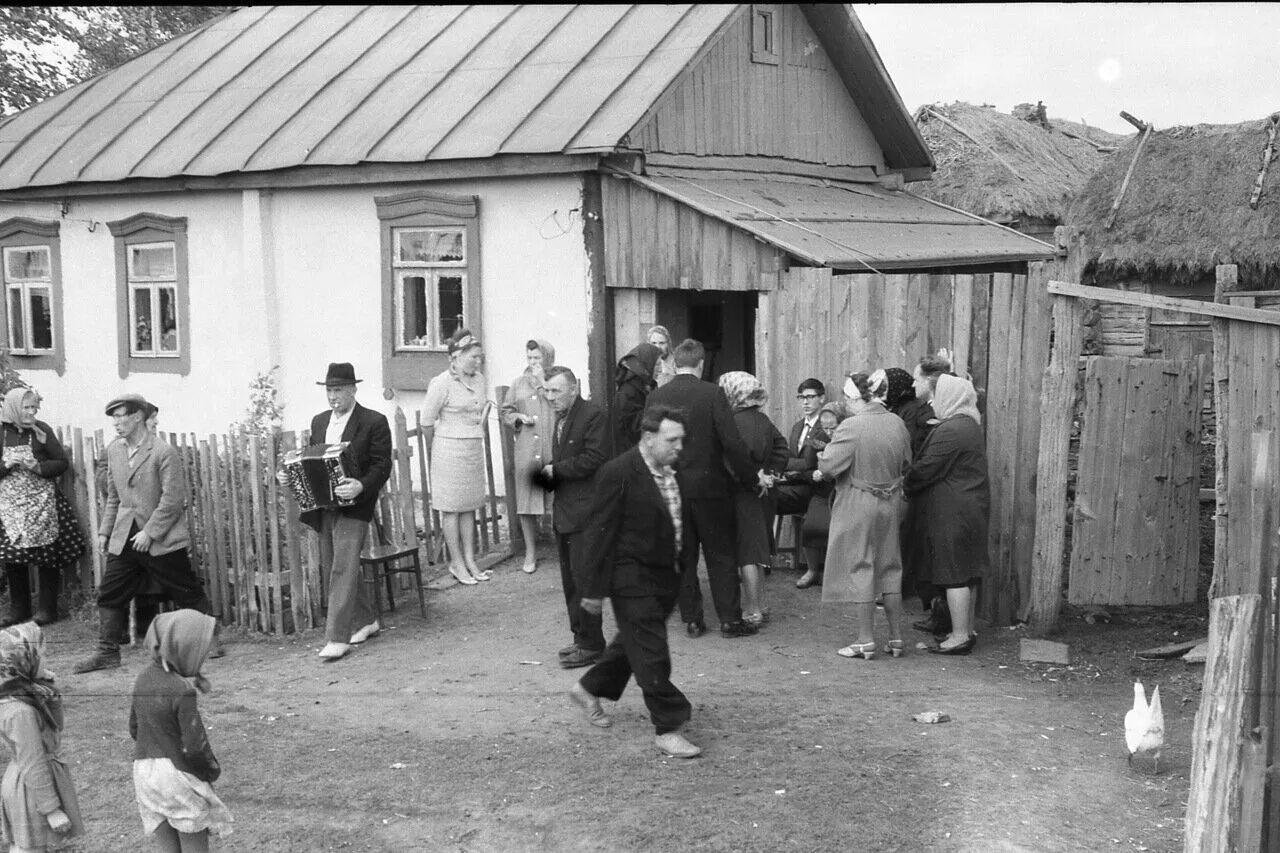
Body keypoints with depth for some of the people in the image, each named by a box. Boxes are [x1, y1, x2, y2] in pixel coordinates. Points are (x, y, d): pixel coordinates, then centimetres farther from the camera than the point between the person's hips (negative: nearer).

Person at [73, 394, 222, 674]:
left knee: (188, 592, 3)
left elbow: (173, 498, -16)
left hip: (163, 538, -6)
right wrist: (105, 531, 12)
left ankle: (209, 640, 19)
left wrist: (150, 532, -18)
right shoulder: (113, 450, 8)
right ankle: (107, 652, 10)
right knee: (109, 593, 2)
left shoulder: (163, 452, -14)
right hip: (124, 538, 6)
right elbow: (113, 496, 17)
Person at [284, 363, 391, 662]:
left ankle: (337, 638, -11)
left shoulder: (374, 422, -5)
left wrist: (361, 486, -25)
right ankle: (365, 622, 28)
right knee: (332, 570, 13)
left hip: (353, 505, -7)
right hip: (322, 507, 7)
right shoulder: (319, 421, 15)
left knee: (343, 569, -13)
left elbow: (382, 466, -9)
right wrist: (289, 475, 2)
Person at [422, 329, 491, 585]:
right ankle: (456, 562, 6)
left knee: (469, 506, 10)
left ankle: (470, 560, 16)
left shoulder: (478, 379, 7)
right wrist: (435, 449, 3)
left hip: (474, 448, 7)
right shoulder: (442, 383, -14)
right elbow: (427, 420, -7)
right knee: (451, 507, 0)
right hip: (449, 449, -7)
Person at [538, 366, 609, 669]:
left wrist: (555, 470, -14)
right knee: (570, 580, 14)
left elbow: (594, 458, -21)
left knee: (583, 579, -5)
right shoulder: (561, 418, 16)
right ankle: (581, 637, 24)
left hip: (584, 511, -9)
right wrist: (548, 474, 2)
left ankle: (591, 645, 2)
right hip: (563, 511, 9)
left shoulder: (594, 415, -12)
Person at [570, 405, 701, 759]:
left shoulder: (672, 472, 6)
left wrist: (680, 572, 18)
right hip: (633, 579, -8)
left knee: (633, 643, 21)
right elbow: (601, 533, -16)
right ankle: (667, 728, 5)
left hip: (665, 576, 8)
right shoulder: (618, 474, -18)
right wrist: (595, 589, -15)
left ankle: (589, 689, 42)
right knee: (651, 654, -4)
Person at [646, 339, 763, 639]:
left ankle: (691, 619, 14)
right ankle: (730, 619, 10)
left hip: (672, 488, 3)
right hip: (710, 485, -3)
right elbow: (732, 442, -14)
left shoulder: (656, 397, -1)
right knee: (721, 555, 7)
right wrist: (751, 476, -2)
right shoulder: (712, 393, -10)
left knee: (683, 557, 11)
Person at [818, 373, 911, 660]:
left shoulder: (851, 427, -20)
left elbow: (828, 467, -19)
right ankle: (896, 637, 19)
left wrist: (823, 456, 2)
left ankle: (865, 640, 7)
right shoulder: (896, 423, -1)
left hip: (858, 507, -6)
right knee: (889, 569, 15)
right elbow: (906, 462, 11)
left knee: (859, 569, 3)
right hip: (890, 506, 6)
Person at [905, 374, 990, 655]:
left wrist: (903, 486, -3)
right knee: (967, 572, 14)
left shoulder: (950, 431, -18)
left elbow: (925, 471, -19)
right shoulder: (970, 426, 14)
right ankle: (967, 629, 22)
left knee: (954, 574, -5)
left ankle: (960, 636, -2)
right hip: (972, 508, 10)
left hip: (951, 513, -10)